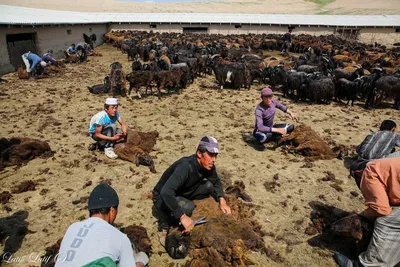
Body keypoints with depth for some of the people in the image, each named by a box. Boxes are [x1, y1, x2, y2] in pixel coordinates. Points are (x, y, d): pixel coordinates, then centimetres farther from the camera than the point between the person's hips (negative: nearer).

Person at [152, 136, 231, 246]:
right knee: (188, 207, -33)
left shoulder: (208, 165, -11)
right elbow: (166, 192, -44)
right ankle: (164, 226, -4)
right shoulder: (186, 166, -35)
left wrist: (222, 200, -8)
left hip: (182, 194, 7)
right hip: (162, 198, -7)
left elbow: (216, 182, 8)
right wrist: (183, 217, -42)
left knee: (209, 185, -8)